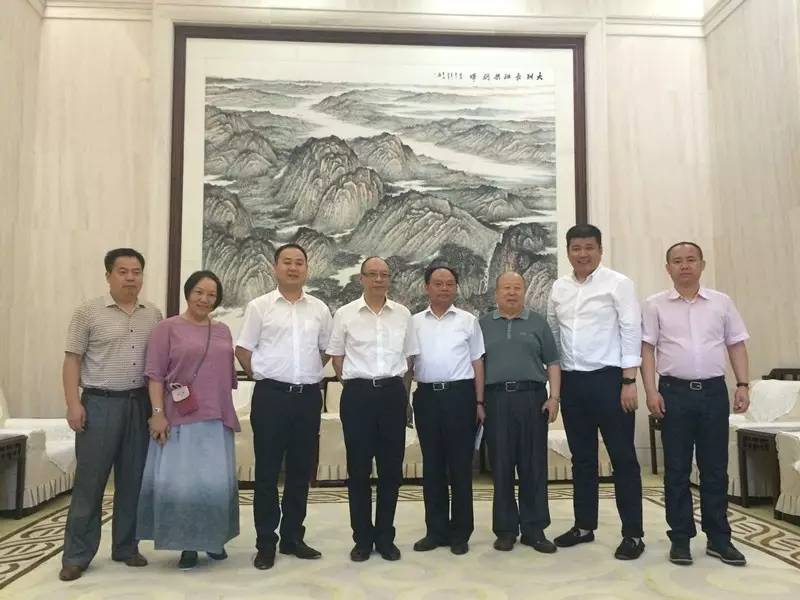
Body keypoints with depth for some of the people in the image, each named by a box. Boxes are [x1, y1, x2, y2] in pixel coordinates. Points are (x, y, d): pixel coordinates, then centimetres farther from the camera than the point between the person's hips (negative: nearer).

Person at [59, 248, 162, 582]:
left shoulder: (153, 315, 8)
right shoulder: (88, 313, -2)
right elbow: (72, 360, -3)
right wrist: (73, 403, -11)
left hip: (139, 403, 4)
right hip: (99, 403, -3)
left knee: (132, 480, 9)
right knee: (90, 480, 1)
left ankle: (126, 547, 22)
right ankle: (76, 555, 12)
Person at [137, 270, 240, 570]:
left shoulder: (223, 331, 12)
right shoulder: (168, 328, 0)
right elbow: (155, 374, -5)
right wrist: (157, 412, -13)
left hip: (217, 419, 4)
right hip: (179, 419, -4)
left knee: (216, 482, 8)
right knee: (181, 481, -1)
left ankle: (214, 539, 25)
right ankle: (187, 545, 14)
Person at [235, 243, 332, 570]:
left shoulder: (319, 309, 8)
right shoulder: (259, 306, 0)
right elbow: (243, 349, 2)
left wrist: (309, 373, 8)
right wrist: (264, 374, -1)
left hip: (309, 396, 3)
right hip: (271, 395, -3)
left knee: (301, 470, 10)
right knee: (267, 471, 3)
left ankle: (293, 537, 24)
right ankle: (266, 543, 14)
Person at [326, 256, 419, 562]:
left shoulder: (403, 314, 6)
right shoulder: (345, 314, 2)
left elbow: (408, 355, 14)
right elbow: (336, 355, 8)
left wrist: (397, 383, 10)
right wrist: (353, 382, 5)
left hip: (393, 393, 2)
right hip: (357, 394, -1)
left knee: (391, 469, 7)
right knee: (358, 469, 5)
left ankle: (385, 537, 21)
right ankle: (362, 538, 18)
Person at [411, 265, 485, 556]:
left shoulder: (468, 321, 5)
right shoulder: (415, 322, 9)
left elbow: (477, 363, 5)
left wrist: (479, 402, 1)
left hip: (460, 395, -2)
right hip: (426, 396, 2)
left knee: (460, 465, 5)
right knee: (432, 465, 9)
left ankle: (460, 532, 17)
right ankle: (436, 530, 21)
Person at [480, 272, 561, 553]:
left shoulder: (538, 323, 10)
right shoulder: (483, 324, 11)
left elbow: (552, 363, 8)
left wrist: (554, 397, -3)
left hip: (532, 397, 0)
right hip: (496, 398, 0)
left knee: (534, 466, 3)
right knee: (501, 466, 3)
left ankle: (534, 529, 13)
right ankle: (505, 529, 14)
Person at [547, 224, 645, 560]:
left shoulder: (618, 283, -5)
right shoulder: (559, 288, 10)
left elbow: (631, 332, -8)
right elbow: (551, 333, 15)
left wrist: (629, 382, -13)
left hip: (609, 379, -5)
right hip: (572, 381, 5)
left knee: (622, 457, 1)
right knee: (581, 457, 13)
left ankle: (633, 534, 11)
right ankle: (584, 525, 25)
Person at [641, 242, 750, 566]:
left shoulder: (722, 302, 8)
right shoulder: (655, 305, 2)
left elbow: (736, 345, 10)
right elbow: (647, 349, -1)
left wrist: (743, 385, 0)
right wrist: (651, 391, -9)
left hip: (714, 391, 2)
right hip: (675, 391, -2)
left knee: (715, 468, 8)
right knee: (676, 469, 4)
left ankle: (719, 537, 19)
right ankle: (680, 538, 14)